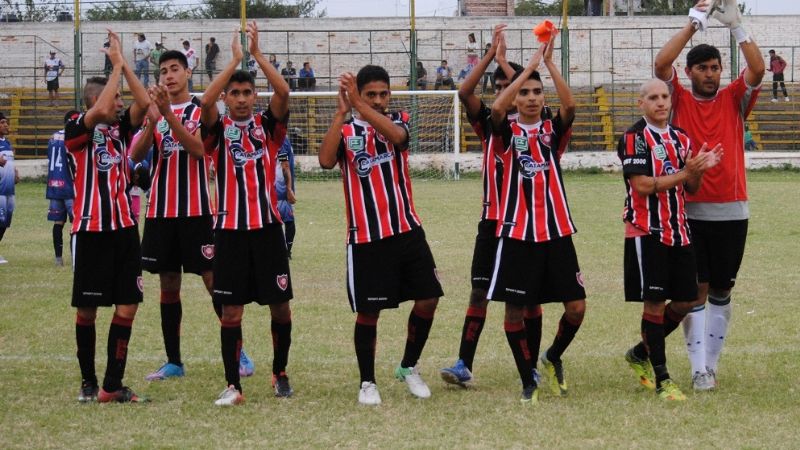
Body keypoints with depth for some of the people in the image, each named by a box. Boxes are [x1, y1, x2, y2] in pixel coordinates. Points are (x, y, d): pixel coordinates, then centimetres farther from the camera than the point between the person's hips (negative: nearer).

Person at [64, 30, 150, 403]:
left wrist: (123, 64, -8)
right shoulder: (76, 130, -6)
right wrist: (116, 66, -17)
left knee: (127, 306, -2)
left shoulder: (120, 128, 10)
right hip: (91, 229, -5)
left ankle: (113, 385, 1)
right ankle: (88, 382, 15)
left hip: (124, 228, 5)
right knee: (87, 309, 3)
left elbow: (144, 104, -5)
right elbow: (99, 112, -25)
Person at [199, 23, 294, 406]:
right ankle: (233, 385, 2)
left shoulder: (267, 126, 7)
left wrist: (257, 53, -12)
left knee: (279, 304, 5)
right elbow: (206, 101, -16)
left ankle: (280, 373, 24)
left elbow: (283, 93, -10)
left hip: (267, 226, 1)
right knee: (231, 309, -1)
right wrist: (235, 60, -15)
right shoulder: (218, 129, 4)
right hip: (230, 228, -1)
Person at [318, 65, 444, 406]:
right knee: (368, 312, 1)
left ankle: (409, 367, 21)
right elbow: (326, 161, -20)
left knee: (427, 300, 1)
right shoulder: (345, 130, 1)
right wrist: (342, 112, -24)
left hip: (406, 230, 2)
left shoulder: (398, 120, 5)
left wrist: (359, 106, -29)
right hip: (365, 237, -2)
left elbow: (396, 136, -20)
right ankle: (367, 382, 15)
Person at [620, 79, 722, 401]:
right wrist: (685, 173, -18)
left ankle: (639, 354, 27)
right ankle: (661, 379, 0)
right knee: (654, 302, -6)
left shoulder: (681, 139, 14)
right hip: (647, 231, -7)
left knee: (684, 302, 7)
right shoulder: (634, 138, -8)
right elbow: (642, 186, -18)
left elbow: (690, 189, 15)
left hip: (678, 229, 7)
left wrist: (700, 170, -6)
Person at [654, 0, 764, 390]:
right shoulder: (680, 101, 3)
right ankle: (699, 369, -2)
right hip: (689, 209, -2)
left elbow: (758, 70, -10)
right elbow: (661, 64, -12)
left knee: (721, 290, 8)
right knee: (695, 290, -3)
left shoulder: (734, 100, 6)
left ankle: (711, 362, 18)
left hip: (731, 211, 2)